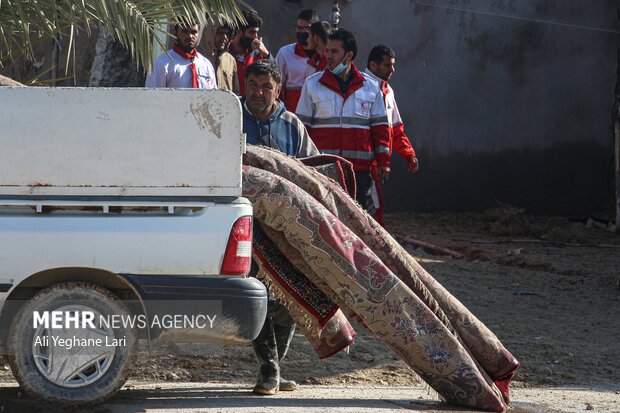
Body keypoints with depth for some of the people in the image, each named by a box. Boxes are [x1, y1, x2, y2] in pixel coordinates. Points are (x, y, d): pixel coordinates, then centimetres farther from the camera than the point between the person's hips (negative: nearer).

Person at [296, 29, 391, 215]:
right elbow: (302, 126, 8)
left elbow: (380, 127, 11)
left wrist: (383, 161, 5)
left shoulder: (371, 87, 10)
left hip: (360, 168, 1)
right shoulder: (312, 84, 6)